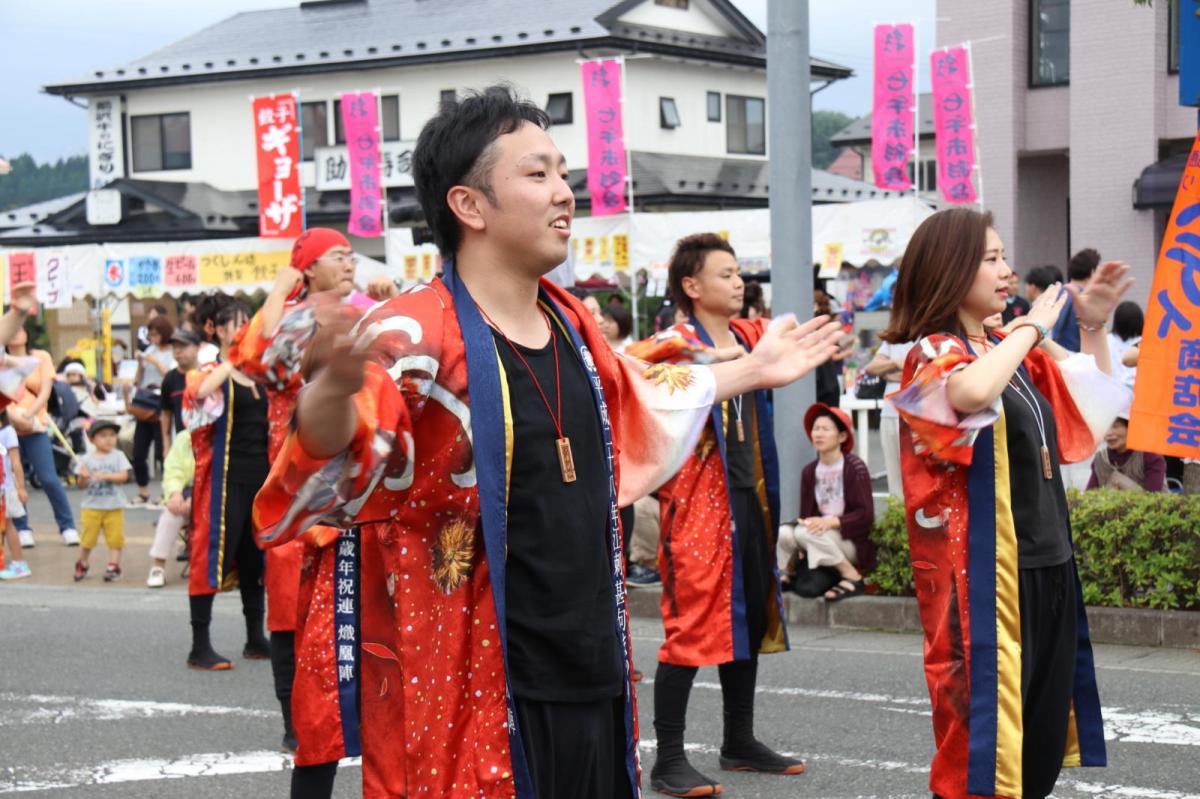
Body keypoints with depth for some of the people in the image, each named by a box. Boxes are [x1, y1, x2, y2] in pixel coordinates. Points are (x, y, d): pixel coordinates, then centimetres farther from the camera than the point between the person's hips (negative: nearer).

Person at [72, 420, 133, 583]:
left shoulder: (118, 456, 1)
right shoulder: (86, 459, 1)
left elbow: (123, 476, -11)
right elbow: (82, 485, -1)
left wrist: (105, 476, -22)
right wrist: (83, 478, -23)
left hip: (114, 506, 0)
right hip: (91, 506, 0)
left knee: (115, 538, 0)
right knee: (88, 538, 5)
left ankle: (113, 566, 11)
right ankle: (82, 565, 25)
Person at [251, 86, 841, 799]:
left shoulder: (571, 325, 10)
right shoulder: (415, 337, -15)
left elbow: (641, 410, 31)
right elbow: (324, 479, -31)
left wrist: (752, 370, 37)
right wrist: (337, 388, -51)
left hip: (593, 687, 8)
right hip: (464, 707, -7)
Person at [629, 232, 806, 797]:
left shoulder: (749, 336, 10)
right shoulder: (678, 343, -12)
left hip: (750, 497, 8)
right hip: (698, 501, -8)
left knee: (751, 616, 15)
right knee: (693, 623, -7)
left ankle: (740, 741, 29)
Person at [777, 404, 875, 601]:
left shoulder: (854, 467, -9)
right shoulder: (810, 471, 6)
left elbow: (866, 515, -14)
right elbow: (806, 514, 8)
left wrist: (831, 522, -25)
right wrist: (807, 522, -15)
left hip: (852, 539, -5)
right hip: (823, 540, 5)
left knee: (805, 533, -30)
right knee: (783, 534, -22)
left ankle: (852, 577, -16)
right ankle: (784, 575, 5)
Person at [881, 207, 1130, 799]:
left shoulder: (1009, 350, 13)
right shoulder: (934, 353, -8)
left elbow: (1093, 393, 28)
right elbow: (971, 393, -33)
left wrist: (1094, 325, 11)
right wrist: (1032, 327, -18)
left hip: (1046, 562, 8)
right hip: (984, 569, -8)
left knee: (1043, 731, 10)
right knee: (987, 722, -5)